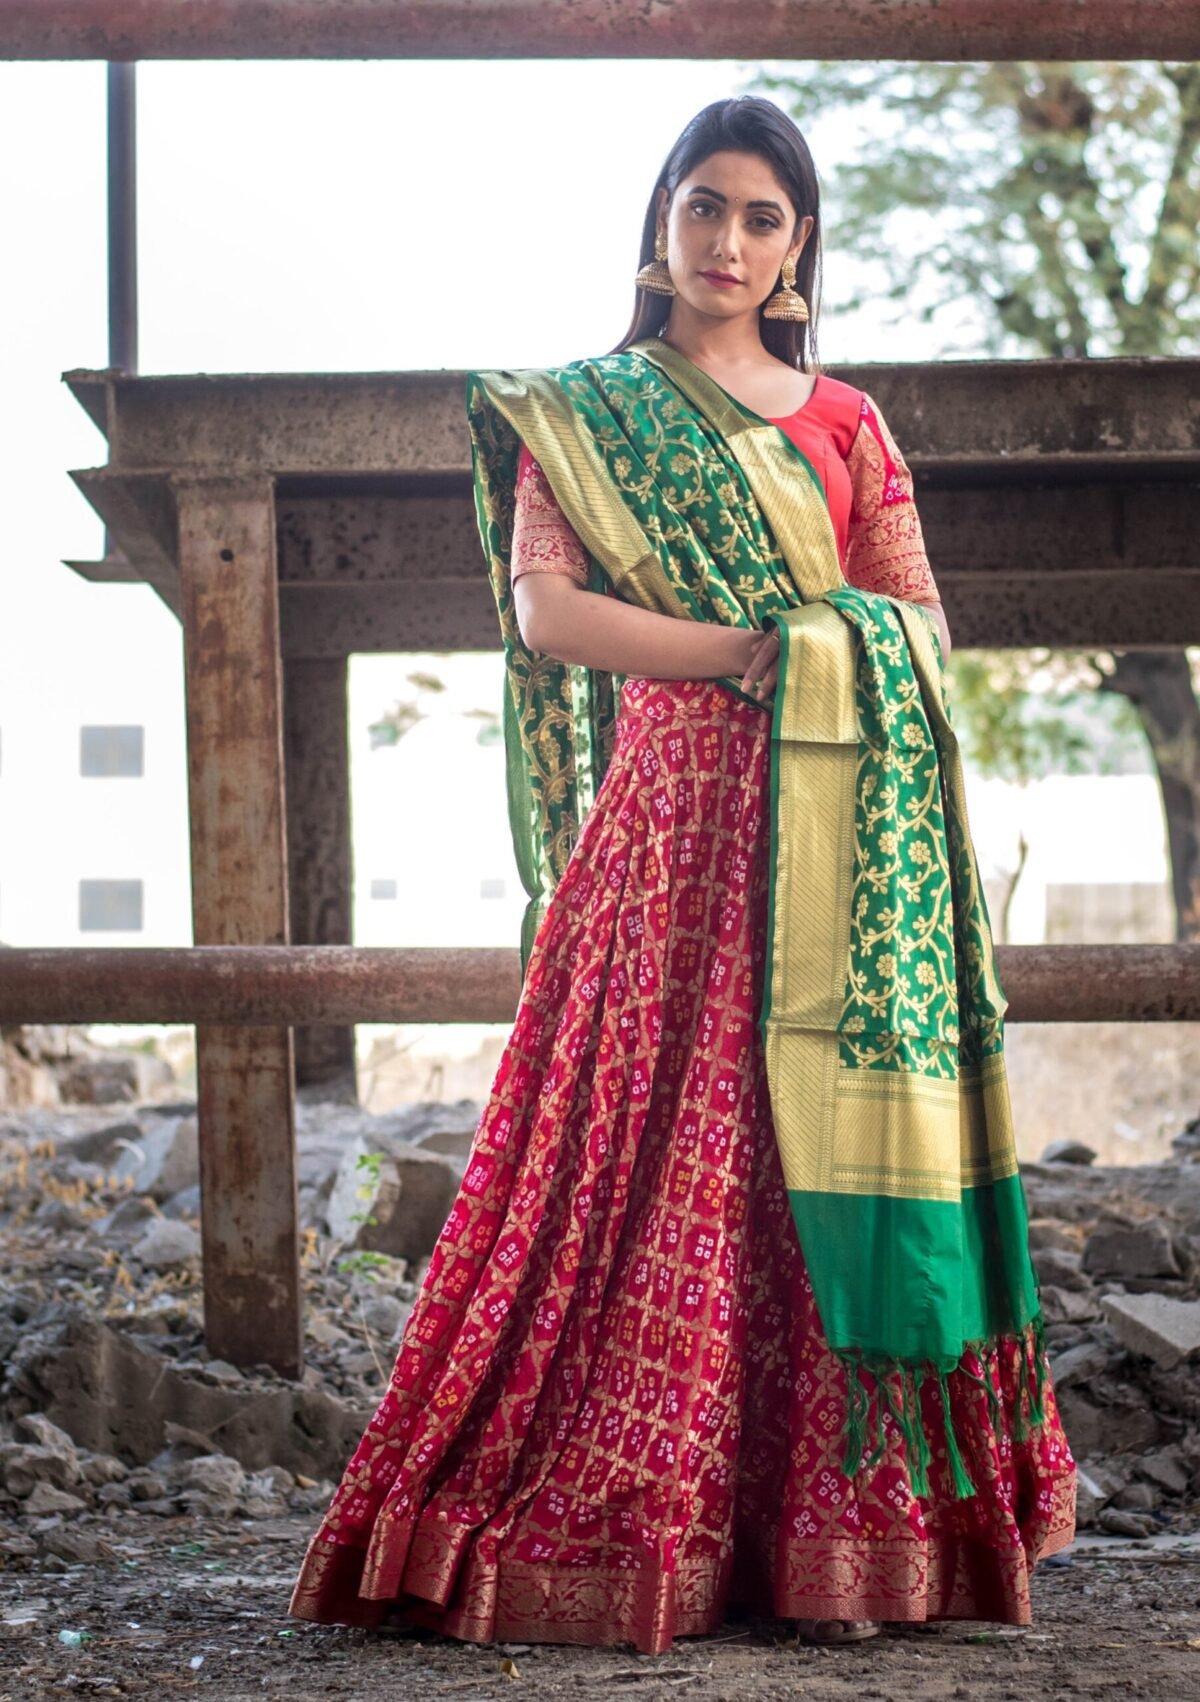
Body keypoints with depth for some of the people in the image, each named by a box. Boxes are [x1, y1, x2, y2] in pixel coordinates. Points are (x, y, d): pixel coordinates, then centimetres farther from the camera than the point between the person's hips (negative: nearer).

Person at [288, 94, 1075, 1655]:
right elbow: (545, 605, -3)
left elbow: (924, 620, 13)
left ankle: (841, 1536, -1)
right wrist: (748, 648, -10)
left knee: (835, 1149, -5)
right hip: (671, 820, -2)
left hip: (847, 834, 2)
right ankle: (607, 1530, -5)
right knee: (647, 1152, -9)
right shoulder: (581, 410, 12)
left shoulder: (844, 420, 18)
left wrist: (822, 656, -7)